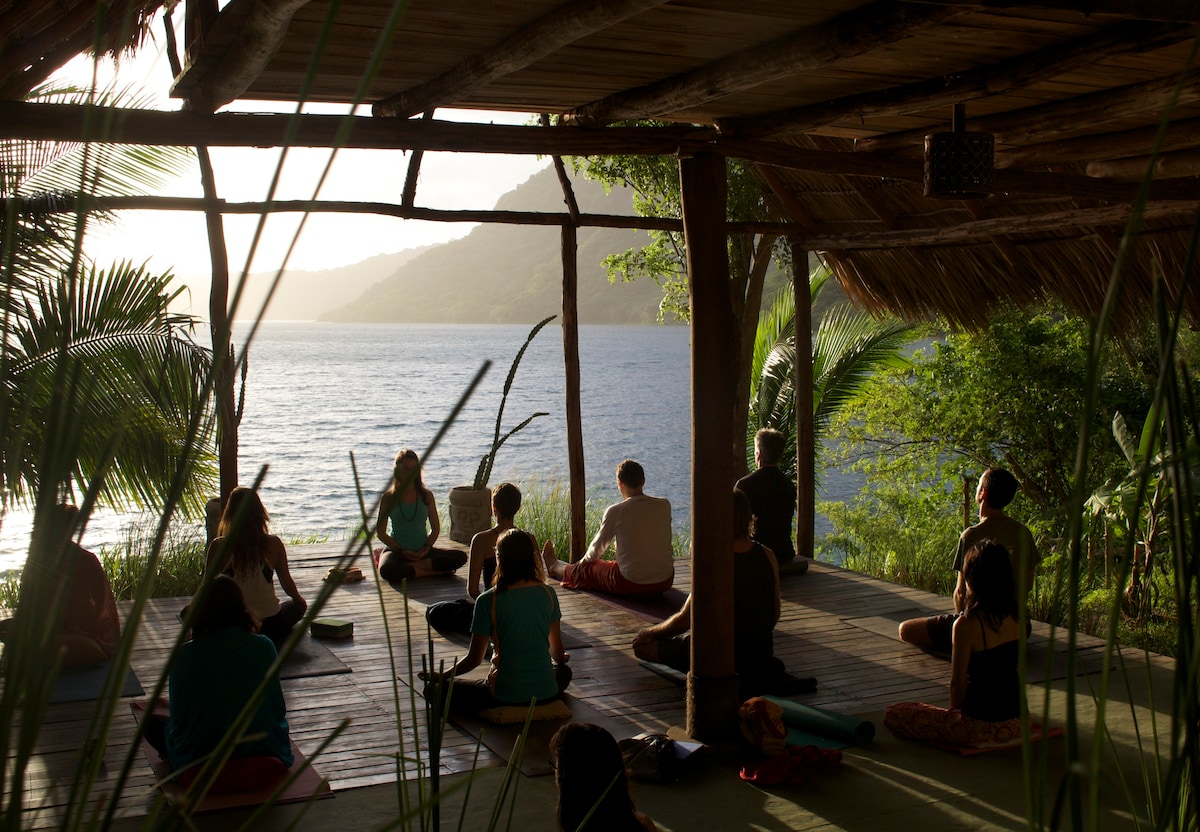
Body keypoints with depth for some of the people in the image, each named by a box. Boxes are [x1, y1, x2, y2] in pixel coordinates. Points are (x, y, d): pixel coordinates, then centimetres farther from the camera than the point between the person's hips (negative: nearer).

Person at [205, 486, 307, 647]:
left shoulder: (219, 546, -13)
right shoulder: (273, 544, -10)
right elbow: (287, 583, 3)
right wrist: (299, 598, 25)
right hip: (270, 624, 1)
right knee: (299, 605, 32)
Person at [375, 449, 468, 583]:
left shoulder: (426, 495, 6)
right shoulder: (388, 498, 0)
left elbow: (436, 528, 9)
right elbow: (380, 532, -1)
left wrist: (426, 548, -10)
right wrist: (401, 551, -12)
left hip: (422, 551, 3)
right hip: (397, 550, -3)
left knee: (460, 557, -22)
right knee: (387, 571, -39)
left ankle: (407, 567, -22)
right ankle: (433, 572, -22)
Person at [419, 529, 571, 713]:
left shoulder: (488, 601, -10)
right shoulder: (547, 594, -1)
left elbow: (474, 659, -5)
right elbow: (558, 653, 9)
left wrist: (441, 676, 12)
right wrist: (561, 659, 34)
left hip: (506, 695, -3)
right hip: (546, 693, 4)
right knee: (564, 671, 38)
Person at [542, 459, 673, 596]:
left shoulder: (615, 511, -14)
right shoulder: (664, 505, -2)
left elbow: (598, 546, 1)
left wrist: (583, 563, 22)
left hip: (630, 585, -4)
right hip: (665, 582, 4)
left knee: (585, 570, 24)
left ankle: (554, 568, 54)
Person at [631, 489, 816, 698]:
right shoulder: (767, 556, -6)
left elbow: (685, 620, -17)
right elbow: (774, 615, 6)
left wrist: (650, 632, 0)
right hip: (762, 651, 8)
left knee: (643, 645, 3)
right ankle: (765, 670, 14)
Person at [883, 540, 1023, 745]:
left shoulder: (967, 625, -21)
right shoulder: (1015, 617, -2)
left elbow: (958, 683, -15)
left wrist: (954, 712, 6)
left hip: (982, 726, -7)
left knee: (893, 715, 5)